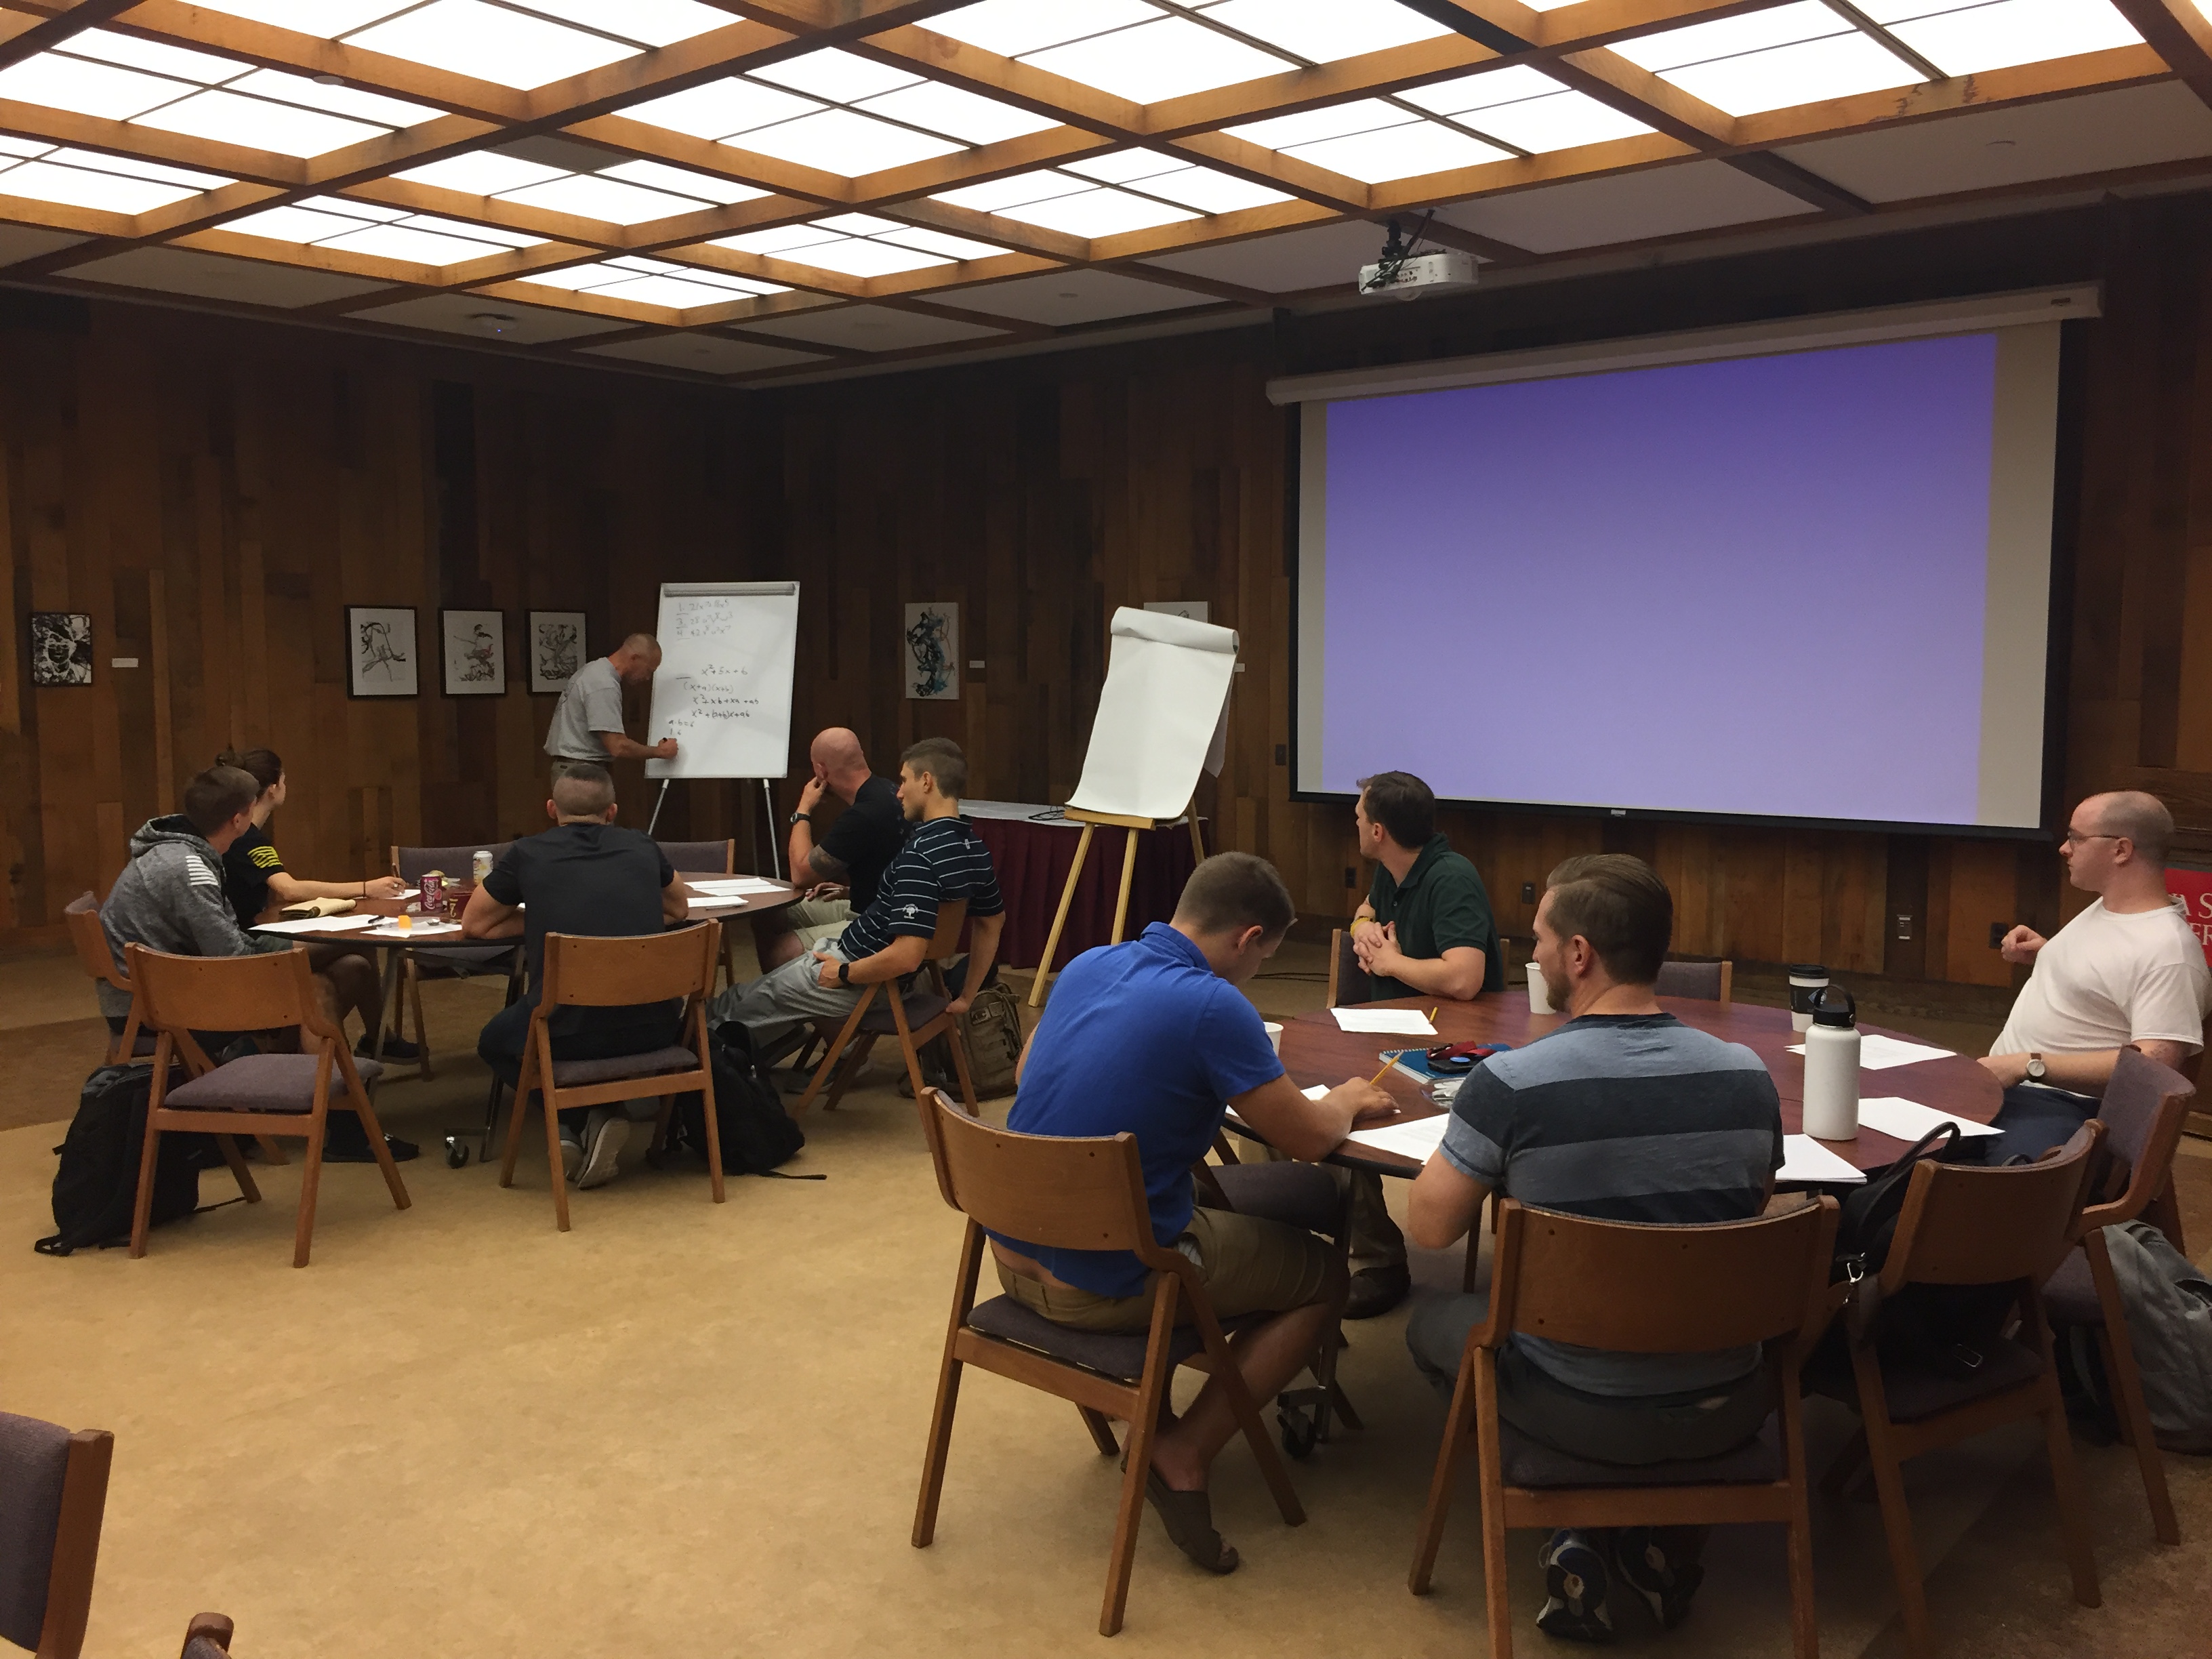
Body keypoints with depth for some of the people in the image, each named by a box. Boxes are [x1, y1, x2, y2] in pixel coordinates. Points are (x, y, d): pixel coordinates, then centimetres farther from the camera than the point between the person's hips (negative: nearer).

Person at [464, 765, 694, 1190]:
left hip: (564, 1033, -1)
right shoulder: (642, 848, 11)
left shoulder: (527, 853, 5)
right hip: (649, 1029, 2)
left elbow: (474, 925, 18)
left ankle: (578, 1121, 11)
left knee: (496, 1043, 33)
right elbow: (679, 908, 29)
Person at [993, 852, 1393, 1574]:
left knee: (1208, 1203, 33)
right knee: (1324, 1278, 11)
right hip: (1105, 1287, -7)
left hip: (1015, 1256, 8)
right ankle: (1184, 1455, 3)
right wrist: (1347, 1100, 10)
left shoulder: (1087, 966, 2)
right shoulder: (1214, 1008, -19)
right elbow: (1310, 1138, -12)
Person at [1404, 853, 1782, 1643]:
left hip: (1579, 1410, -3)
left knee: (1433, 1321, 27)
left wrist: (1468, 1135, 8)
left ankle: (1585, 1524, 12)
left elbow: (1431, 1228, -8)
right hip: (1724, 1411, 4)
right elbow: (1750, 1219, 8)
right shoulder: (1746, 1076, -9)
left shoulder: (1510, 1084, -21)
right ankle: (1667, 1530, 19)